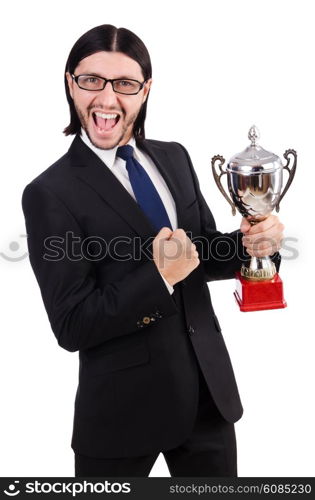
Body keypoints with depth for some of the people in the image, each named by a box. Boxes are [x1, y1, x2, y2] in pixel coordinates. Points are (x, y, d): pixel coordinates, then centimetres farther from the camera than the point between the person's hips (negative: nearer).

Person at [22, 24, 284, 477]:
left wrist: (249, 244, -10)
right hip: (124, 407, -5)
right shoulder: (51, 193, -14)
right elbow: (71, 327, -15)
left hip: (209, 389, 5)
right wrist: (159, 277, -26)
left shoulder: (174, 157, 3)